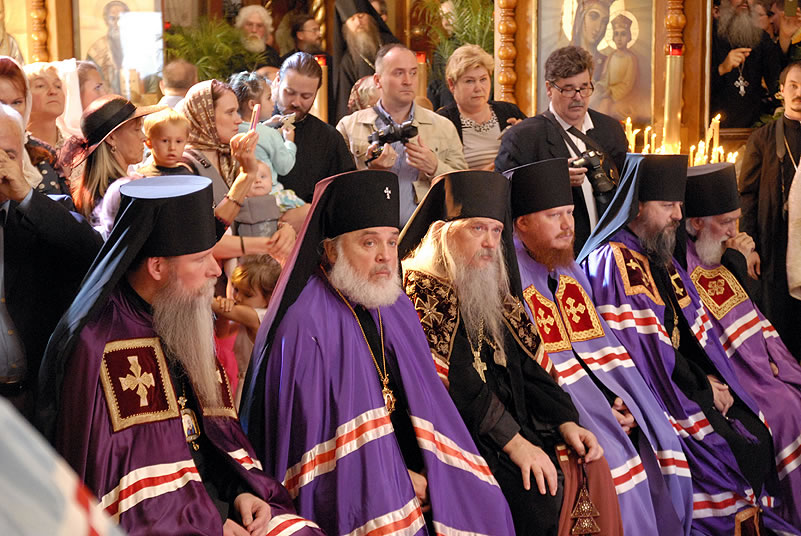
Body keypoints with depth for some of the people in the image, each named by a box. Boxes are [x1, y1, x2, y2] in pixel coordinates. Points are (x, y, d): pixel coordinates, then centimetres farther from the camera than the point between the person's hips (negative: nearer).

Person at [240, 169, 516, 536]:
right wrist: (399, 479, -10)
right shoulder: (305, 325, -12)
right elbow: (309, 433, -12)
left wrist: (423, 477, -6)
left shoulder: (397, 310, 9)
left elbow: (426, 403, 10)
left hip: (412, 475, 6)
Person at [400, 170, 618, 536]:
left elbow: (528, 365, 14)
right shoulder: (419, 292, -8)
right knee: (538, 490, -26)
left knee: (592, 466, -10)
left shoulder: (494, 293, 17)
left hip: (516, 422, 8)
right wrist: (512, 441, -21)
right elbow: (452, 385, -17)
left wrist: (566, 422, -1)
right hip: (460, 433, -7)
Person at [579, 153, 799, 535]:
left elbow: (698, 332, 15)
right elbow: (641, 347, -17)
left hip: (696, 384, 8)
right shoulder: (612, 262, -11)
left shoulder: (664, 263, 18)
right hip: (653, 394, -8)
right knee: (720, 452, -20)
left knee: (756, 438, -7)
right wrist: (701, 390, -11)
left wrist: (714, 382, -3)